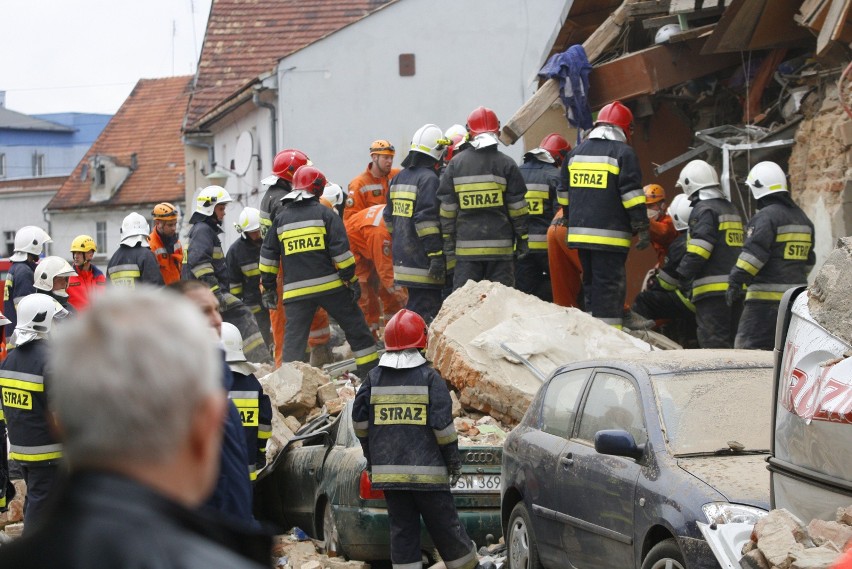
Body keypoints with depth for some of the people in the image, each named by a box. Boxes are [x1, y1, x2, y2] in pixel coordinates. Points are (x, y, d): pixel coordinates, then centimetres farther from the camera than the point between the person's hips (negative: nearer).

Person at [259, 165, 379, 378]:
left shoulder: (281, 219, 11)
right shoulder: (325, 214, 0)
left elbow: (268, 256, 13)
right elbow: (341, 250, -7)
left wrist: (268, 288, 20)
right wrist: (352, 280, -2)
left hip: (296, 291, 2)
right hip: (330, 286, -2)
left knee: (294, 339, 2)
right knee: (356, 328, 10)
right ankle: (370, 372, 14)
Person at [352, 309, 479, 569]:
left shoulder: (374, 379, 6)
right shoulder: (429, 377, -5)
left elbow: (359, 420, 8)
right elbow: (443, 423, -11)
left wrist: (371, 455, 21)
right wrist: (453, 460, -1)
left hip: (388, 469, 3)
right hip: (426, 470, -3)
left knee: (402, 528, 5)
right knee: (444, 527, 5)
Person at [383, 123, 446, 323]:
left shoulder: (398, 179, 15)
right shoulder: (429, 179, -13)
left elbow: (389, 218, 21)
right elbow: (426, 219, -20)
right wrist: (436, 255, -19)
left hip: (403, 258, 9)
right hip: (421, 260, -9)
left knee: (415, 304, 17)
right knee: (426, 312, -9)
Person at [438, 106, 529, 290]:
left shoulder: (455, 164, 4)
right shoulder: (506, 165, -1)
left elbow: (447, 206, 5)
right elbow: (517, 207, 0)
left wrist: (448, 240, 11)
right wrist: (522, 240, 8)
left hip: (466, 246, 1)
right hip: (500, 245, -1)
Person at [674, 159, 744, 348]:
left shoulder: (704, 210, -7)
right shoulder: (730, 208, 21)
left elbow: (698, 250, -16)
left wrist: (684, 274, -12)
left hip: (713, 288, -9)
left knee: (713, 341, -12)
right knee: (730, 338, 12)